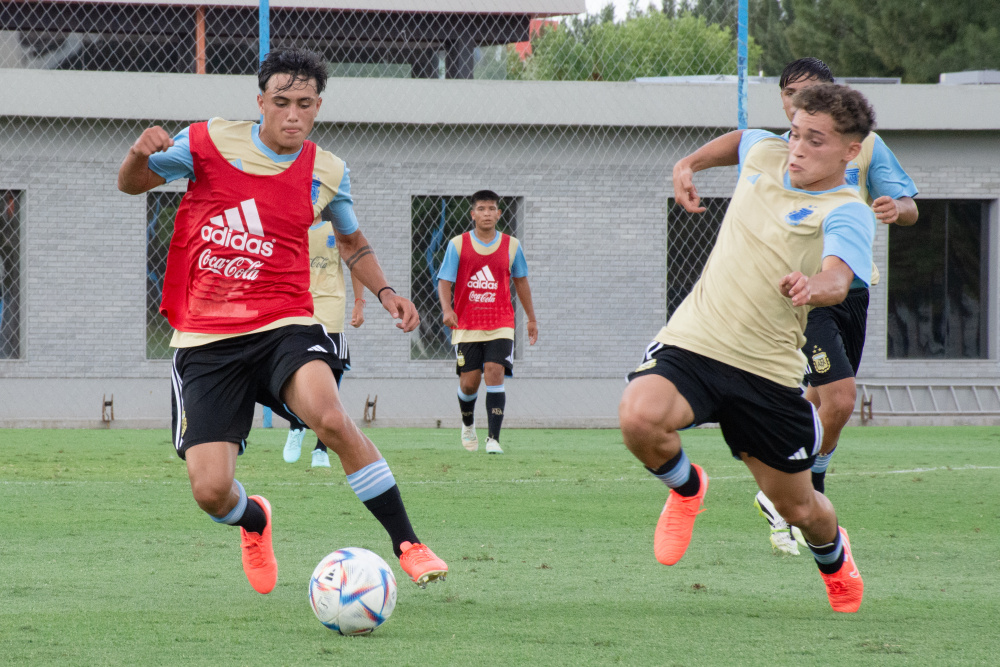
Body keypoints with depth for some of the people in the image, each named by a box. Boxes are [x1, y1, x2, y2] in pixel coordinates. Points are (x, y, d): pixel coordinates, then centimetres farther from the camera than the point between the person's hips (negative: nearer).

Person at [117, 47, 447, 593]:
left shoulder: (326, 172, 5)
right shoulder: (208, 143, -2)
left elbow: (352, 243, 25)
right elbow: (132, 185, 10)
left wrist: (384, 292, 7)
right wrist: (140, 155, -14)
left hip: (284, 326, 0)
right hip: (204, 339, 0)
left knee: (329, 416, -33)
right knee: (211, 492, -10)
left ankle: (407, 544, -21)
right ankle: (255, 522, 30)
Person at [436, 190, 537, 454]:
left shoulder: (511, 246, 5)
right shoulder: (458, 245, 0)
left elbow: (521, 281, 18)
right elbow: (444, 281, -3)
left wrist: (531, 318, 23)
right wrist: (446, 309, -22)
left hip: (500, 325, 0)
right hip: (466, 325, 0)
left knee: (495, 374, -16)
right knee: (468, 382, 1)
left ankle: (493, 439, -18)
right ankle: (468, 425, 34)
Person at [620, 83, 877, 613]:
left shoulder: (847, 213, -13)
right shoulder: (765, 154, 4)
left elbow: (838, 279, -34)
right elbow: (739, 140, 31)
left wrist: (814, 286, -56)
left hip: (768, 372, -2)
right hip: (692, 344, 3)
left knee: (797, 507, 10)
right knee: (639, 416, -30)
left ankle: (834, 557, 50)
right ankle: (685, 487, 6)